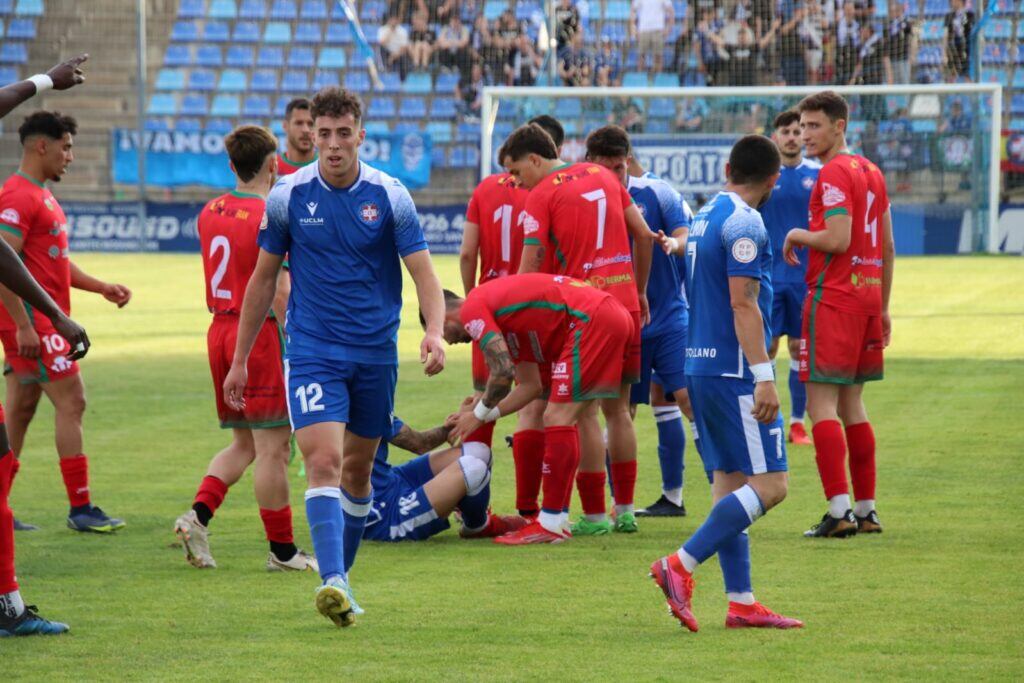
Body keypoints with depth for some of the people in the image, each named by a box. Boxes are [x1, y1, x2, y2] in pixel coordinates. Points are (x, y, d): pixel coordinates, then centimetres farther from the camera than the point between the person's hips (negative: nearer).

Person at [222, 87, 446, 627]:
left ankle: (343, 573, 29)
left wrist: (434, 331, -26)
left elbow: (424, 274, -6)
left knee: (358, 467, 12)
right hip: (312, 351, -2)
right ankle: (332, 582, -28)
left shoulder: (389, 196, -4)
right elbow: (264, 278, 7)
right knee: (323, 460, -18)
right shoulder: (288, 195, -3)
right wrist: (240, 359, 8)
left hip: (375, 353, 2)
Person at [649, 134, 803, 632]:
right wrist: (763, 375, -20)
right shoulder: (744, 224, -11)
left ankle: (741, 602, 6)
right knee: (769, 485, -9)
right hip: (734, 372, -10)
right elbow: (743, 304, -18)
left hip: (700, 367, 10)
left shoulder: (704, 218, 16)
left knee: (729, 483, 8)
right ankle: (681, 565, -17)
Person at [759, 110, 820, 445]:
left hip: (806, 276, 1)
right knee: (766, 348, -2)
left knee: (800, 348, 5)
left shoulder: (818, 175, 3)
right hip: (768, 275, -1)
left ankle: (797, 422, 12)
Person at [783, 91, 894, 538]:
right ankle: (866, 510, 15)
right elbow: (887, 247, 18)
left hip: (832, 296, -9)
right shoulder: (871, 172, 16)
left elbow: (838, 239, -22)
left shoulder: (833, 174, -12)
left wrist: (797, 236, -4)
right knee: (852, 404, 14)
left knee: (821, 403, -8)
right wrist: (883, 307, 22)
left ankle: (840, 512, -15)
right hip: (867, 295, 9)